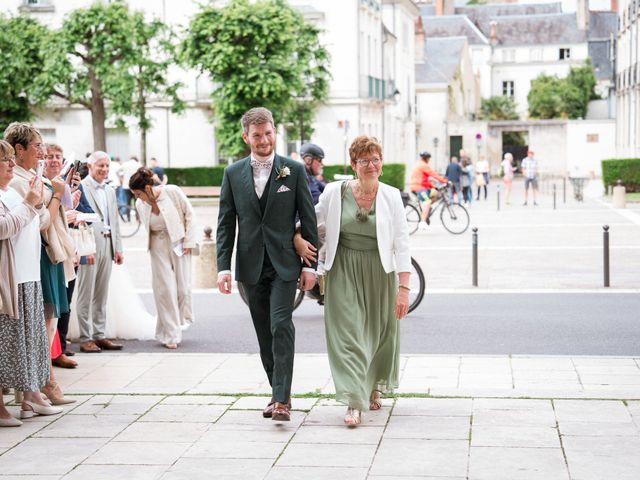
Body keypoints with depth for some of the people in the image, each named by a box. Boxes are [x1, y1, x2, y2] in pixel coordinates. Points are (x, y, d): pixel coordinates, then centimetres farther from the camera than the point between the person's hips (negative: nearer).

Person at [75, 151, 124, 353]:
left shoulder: (110, 191, 19)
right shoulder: (80, 187, -6)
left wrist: (118, 247, 14)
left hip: (107, 246, 7)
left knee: (101, 295, 10)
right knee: (86, 294, -2)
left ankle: (99, 335, 15)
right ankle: (85, 338, 2)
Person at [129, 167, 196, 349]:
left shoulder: (172, 192, -15)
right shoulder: (140, 205, -5)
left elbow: (189, 214, -7)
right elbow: (146, 228, 8)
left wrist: (188, 241, -8)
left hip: (179, 243, -2)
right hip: (158, 247, 2)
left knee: (182, 285, 3)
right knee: (165, 289, -4)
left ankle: (182, 319, 30)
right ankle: (171, 335, 1)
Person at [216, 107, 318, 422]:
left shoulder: (294, 170, 0)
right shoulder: (233, 174, 6)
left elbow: (308, 219, 1)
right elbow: (225, 223, 5)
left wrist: (310, 265, -3)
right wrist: (224, 267, -3)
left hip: (284, 264, -3)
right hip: (251, 265, 3)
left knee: (281, 327, -14)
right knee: (265, 334, 10)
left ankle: (282, 399, -15)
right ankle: (278, 393, 22)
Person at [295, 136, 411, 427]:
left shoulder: (391, 197, -4)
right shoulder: (336, 192, -4)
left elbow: (401, 243, -6)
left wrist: (404, 287, -12)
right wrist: (297, 237, -7)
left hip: (379, 272, 1)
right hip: (343, 272, -1)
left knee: (380, 332, 12)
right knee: (347, 332, -8)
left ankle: (374, 387, 38)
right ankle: (354, 403, -9)